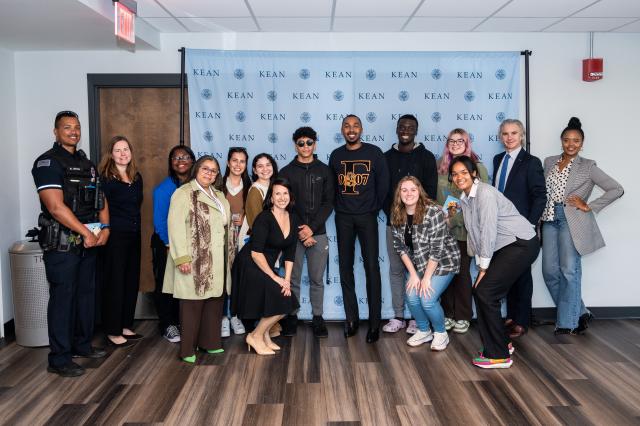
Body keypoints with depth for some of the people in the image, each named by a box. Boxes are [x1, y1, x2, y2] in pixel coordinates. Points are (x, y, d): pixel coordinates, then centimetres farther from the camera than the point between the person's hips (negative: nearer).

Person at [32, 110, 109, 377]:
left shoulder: (86, 163, 15)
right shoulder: (47, 162, -9)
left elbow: (100, 199, 15)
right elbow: (56, 207, -19)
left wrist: (105, 228, -1)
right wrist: (87, 233, -16)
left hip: (89, 241, 7)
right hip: (61, 242, -7)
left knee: (86, 293, 15)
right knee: (62, 297, -2)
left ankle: (82, 345, 30)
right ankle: (59, 359, 7)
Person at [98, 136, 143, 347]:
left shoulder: (137, 177, 11)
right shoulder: (106, 178, -9)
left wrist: (135, 225, 8)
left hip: (134, 235, 7)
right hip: (115, 236, -7)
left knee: (132, 281, 11)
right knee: (114, 282, -1)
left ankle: (125, 326, 23)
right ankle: (113, 331, 9)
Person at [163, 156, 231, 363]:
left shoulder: (219, 196, 18)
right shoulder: (184, 193, -6)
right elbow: (176, 226, -14)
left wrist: (227, 255, 16)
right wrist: (181, 258, -20)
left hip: (217, 261, 7)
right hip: (194, 261, -7)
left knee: (215, 302, 9)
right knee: (193, 304, -2)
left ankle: (210, 342, 22)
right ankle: (188, 349, 9)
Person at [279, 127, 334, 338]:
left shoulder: (324, 170, 7)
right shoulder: (286, 172, 6)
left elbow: (328, 203, 1)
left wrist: (312, 227, -10)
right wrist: (300, 232, -8)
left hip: (318, 233, 0)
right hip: (294, 233, 0)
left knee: (317, 279, 4)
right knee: (293, 279, 3)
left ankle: (317, 318, 14)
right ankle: (292, 317, 15)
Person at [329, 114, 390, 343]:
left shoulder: (374, 152, -1)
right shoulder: (336, 155, 8)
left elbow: (383, 183, 0)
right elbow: (332, 186, 12)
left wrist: (374, 208, 0)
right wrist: (338, 207, 4)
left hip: (366, 216, -3)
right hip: (343, 217, 3)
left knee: (371, 266, -5)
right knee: (345, 266, 4)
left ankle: (374, 322, 1)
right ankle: (351, 318, 15)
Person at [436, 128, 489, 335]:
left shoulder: (477, 168, -2)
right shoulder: (441, 166, 7)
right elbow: (434, 195, 10)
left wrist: (454, 220, -12)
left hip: (464, 229, -3)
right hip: (442, 228, 3)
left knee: (462, 272, 3)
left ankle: (463, 317, 16)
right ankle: (448, 314, 18)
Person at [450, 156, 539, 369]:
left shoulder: (485, 193, -18)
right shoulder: (464, 198, 9)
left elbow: (488, 231, -20)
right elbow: (474, 233, 11)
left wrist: (484, 268, -14)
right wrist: (480, 265, 6)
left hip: (521, 244, -9)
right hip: (503, 248, 9)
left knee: (485, 292, -12)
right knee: (480, 291, 5)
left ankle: (499, 355, -3)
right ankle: (501, 343, 21)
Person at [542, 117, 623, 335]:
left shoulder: (588, 166, 1)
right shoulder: (549, 162, 13)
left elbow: (616, 190, -4)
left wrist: (588, 207, -7)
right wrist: (540, 216, 4)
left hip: (572, 221, -5)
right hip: (550, 219, 5)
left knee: (569, 270, -7)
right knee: (550, 271, 2)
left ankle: (567, 323, 2)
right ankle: (580, 313, 18)